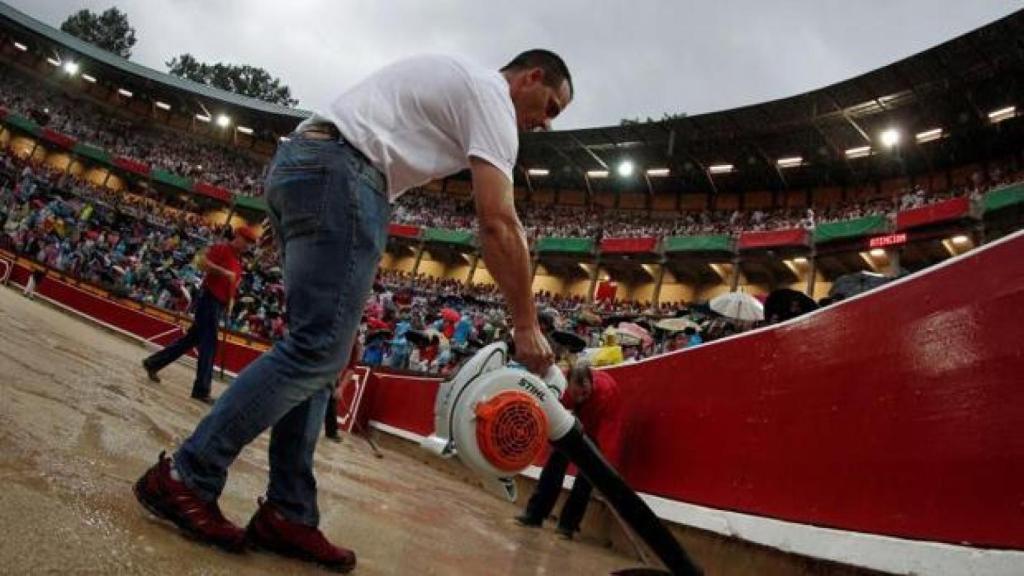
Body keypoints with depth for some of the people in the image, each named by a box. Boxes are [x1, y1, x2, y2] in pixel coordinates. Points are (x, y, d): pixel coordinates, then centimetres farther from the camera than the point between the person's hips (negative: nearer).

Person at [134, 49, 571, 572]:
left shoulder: (452, 79, 29)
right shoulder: (490, 92, 0)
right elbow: (498, 223, -11)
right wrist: (526, 326, -6)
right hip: (338, 174, -10)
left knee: (317, 352, 5)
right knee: (318, 349, -12)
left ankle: (288, 514, 6)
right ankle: (184, 479, -7)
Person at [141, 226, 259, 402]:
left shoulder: (238, 261, 18)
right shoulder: (222, 248, -7)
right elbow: (202, 261, -20)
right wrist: (223, 272, -24)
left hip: (219, 304, 9)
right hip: (209, 299, -9)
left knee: (192, 338, 16)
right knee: (209, 343, -8)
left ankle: (153, 363, 29)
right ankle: (202, 389, -4)